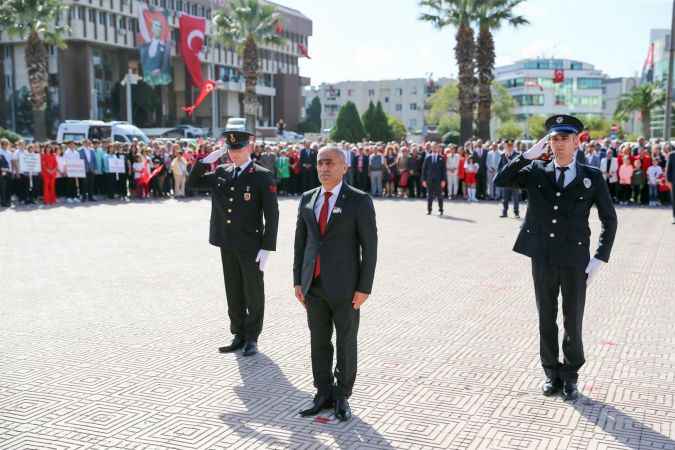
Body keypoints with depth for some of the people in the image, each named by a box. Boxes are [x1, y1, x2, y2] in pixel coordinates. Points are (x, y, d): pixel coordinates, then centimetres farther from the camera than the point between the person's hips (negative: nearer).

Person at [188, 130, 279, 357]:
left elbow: (272, 215, -11)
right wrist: (208, 159, -3)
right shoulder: (221, 172, 7)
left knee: (253, 293, 6)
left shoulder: (263, 176, -9)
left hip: (251, 246, -5)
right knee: (233, 293, 13)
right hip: (227, 245, 5)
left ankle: (252, 338, 18)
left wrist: (266, 248, -16)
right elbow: (192, 181, 12)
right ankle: (239, 335, 25)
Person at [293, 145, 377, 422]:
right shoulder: (308, 199, 7)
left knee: (346, 343, 7)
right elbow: (300, 242, 10)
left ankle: (342, 397, 22)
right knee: (319, 341, 11)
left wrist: (364, 288, -13)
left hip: (345, 285, -4)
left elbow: (370, 247, -9)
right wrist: (298, 281, 5)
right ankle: (323, 395, 23)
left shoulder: (360, 201, -9)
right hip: (314, 284, 4)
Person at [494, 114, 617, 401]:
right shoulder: (536, 172, 3)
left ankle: (570, 377, 26)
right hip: (542, 260, 1)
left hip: (576, 262, -1)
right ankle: (552, 374, 28)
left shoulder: (592, 177, 0)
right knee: (546, 321, 12)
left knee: (573, 323, 8)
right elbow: (500, 181, -9)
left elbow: (609, 220, 4)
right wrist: (529, 155, -12)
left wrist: (600, 259, -4)